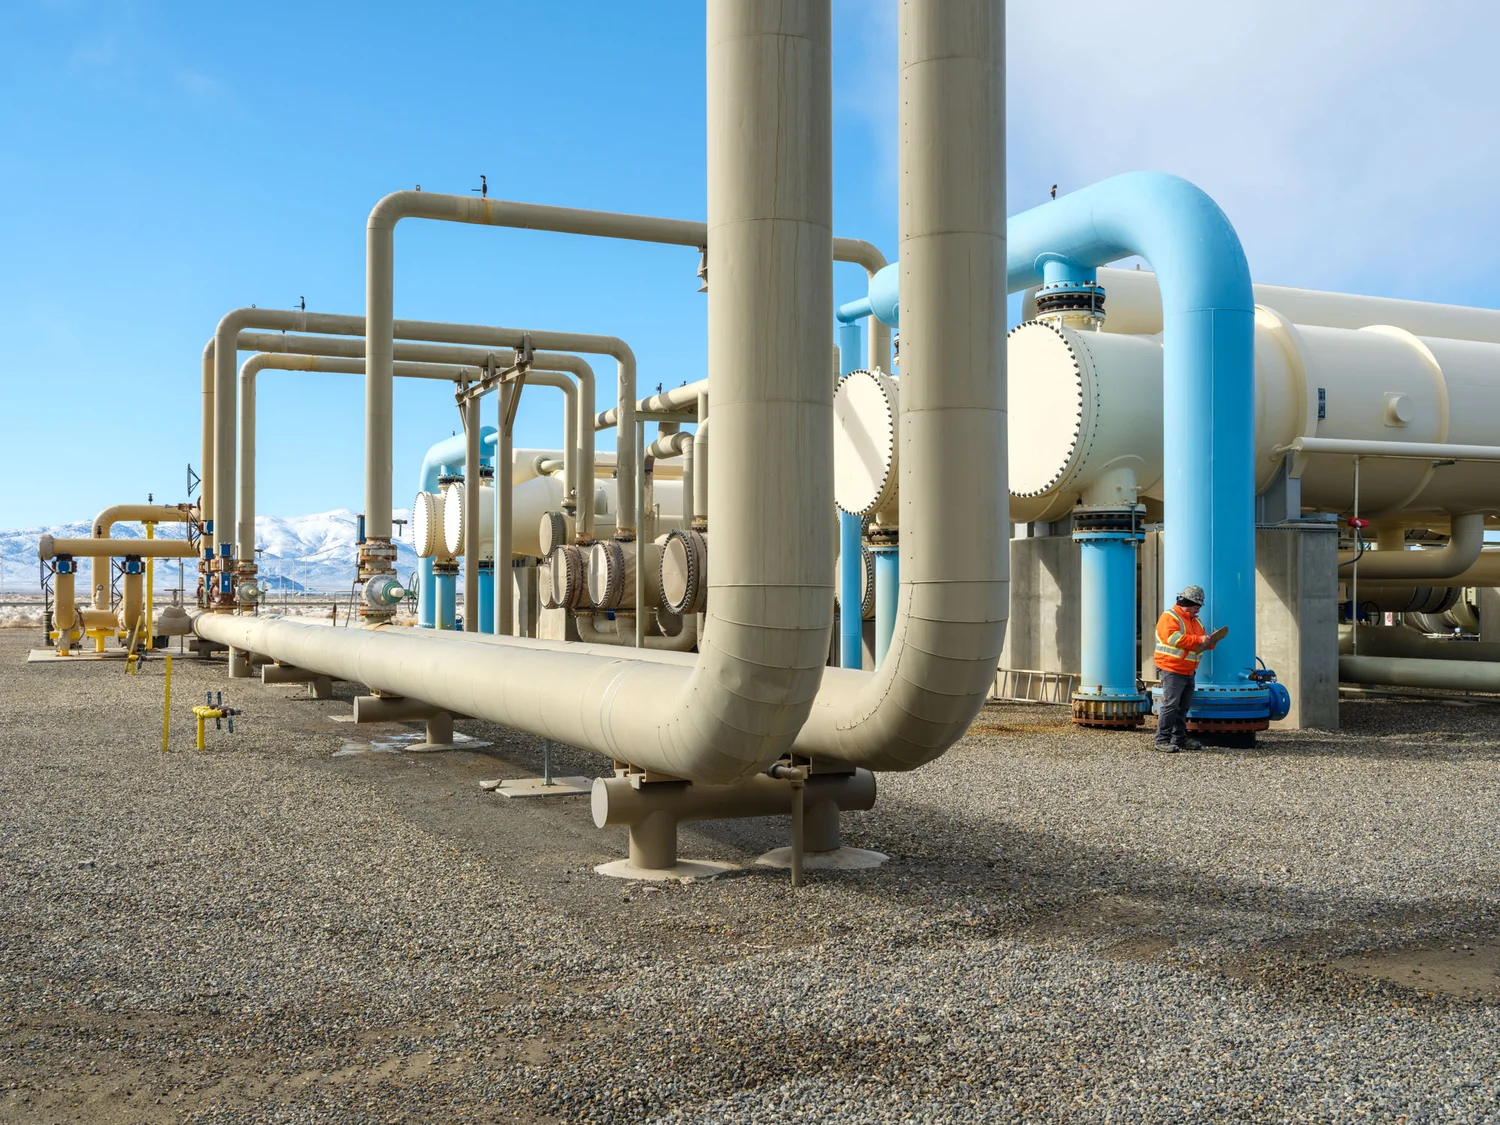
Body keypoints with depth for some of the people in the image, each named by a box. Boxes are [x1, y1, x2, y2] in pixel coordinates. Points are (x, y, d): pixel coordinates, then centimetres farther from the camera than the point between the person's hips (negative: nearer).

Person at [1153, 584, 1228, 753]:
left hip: (1188, 672, 9)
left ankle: (1179, 738, 17)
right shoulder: (1169, 617, -10)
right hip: (1172, 670, -9)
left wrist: (1211, 640, 2)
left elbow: (1202, 643, 25)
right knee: (1170, 705, -13)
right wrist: (1198, 640, -22)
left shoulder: (1196, 621, 20)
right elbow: (1173, 638, -25)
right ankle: (1162, 740, -11)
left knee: (1183, 707, 11)